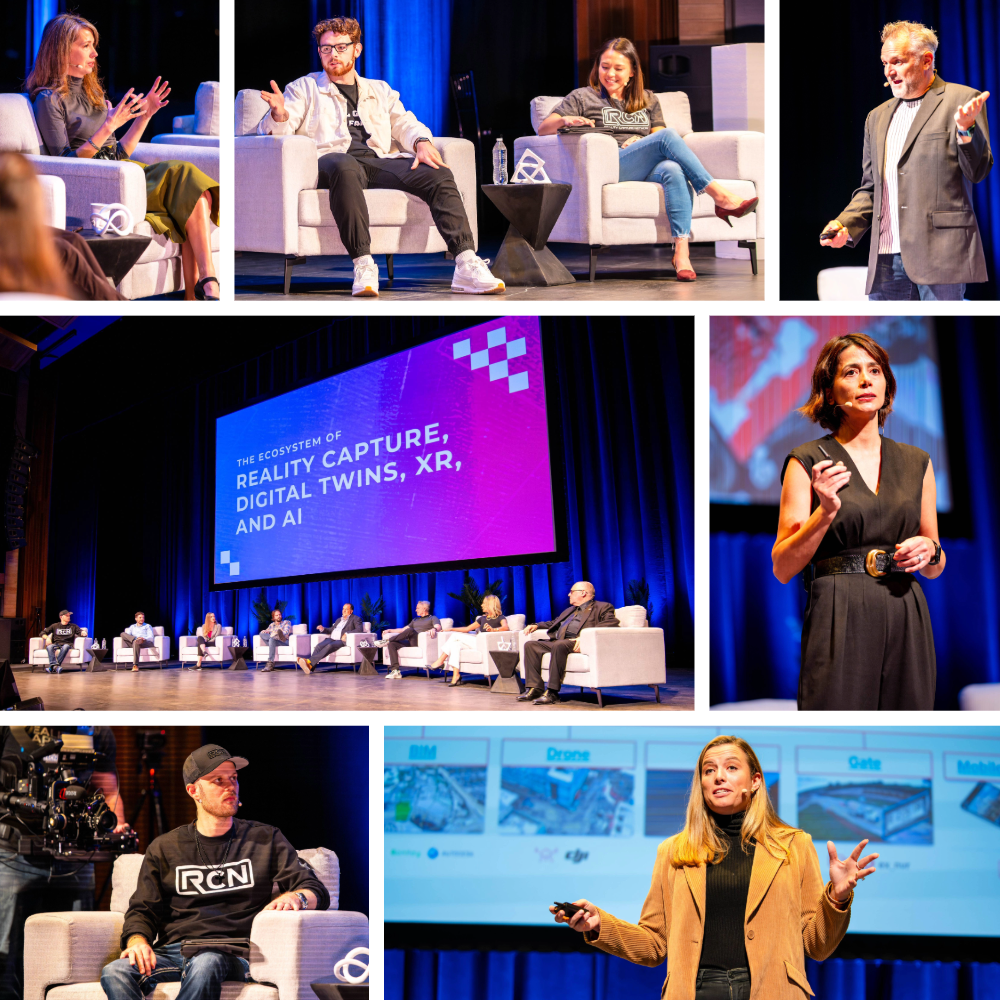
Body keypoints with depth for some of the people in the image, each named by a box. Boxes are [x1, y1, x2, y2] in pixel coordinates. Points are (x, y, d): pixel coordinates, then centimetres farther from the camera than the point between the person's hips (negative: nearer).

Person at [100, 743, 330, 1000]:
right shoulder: (165, 848, 21)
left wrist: (295, 897, -14)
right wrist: (137, 941, -8)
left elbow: (317, 892, 12)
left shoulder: (265, 840, 18)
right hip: (173, 950, 2)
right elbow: (142, 910, 16)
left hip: (232, 954, -2)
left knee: (205, 965, -41)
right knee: (115, 972, -31)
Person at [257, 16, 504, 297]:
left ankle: (466, 266, -35)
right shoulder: (304, 88, 22)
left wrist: (421, 142, -3)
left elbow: (404, 123, 21)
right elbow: (276, 131, 9)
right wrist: (279, 115, -17)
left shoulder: (380, 90, 32)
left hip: (380, 159, 4)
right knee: (346, 168, -42)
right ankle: (363, 265, -47)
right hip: (333, 156, -4)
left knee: (438, 174, -23)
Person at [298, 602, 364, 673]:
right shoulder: (339, 620, 34)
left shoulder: (355, 619, 10)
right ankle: (311, 668, -44)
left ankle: (309, 661, -50)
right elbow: (331, 630, 36)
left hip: (343, 640, -6)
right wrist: (323, 629, 13)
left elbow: (360, 629, -7)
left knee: (330, 646, -36)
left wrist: (347, 633, -21)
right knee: (319, 645, -26)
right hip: (332, 639, 6)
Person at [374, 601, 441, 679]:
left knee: (410, 630, -35)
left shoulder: (433, 618, 14)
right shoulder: (415, 620, 36)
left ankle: (387, 641, -22)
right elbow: (403, 629, 34)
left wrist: (433, 629, -30)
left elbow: (438, 627, -6)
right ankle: (395, 671, -27)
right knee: (392, 644, -18)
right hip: (410, 642, 7)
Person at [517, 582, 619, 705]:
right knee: (530, 645, -8)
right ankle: (534, 689, -15)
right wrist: (536, 625, 23)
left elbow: (611, 623, -12)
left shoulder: (602, 607, 7)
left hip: (574, 643, -9)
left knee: (559, 645, -38)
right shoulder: (570, 610, 35)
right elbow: (554, 623, 44)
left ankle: (552, 692, -35)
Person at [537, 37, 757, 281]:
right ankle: (721, 197, -31)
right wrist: (564, 120, -17)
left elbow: (659, 138, 18)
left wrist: (641, 141, -5)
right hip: (611, 168, -3)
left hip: (650, 170, 4)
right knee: (669, 135, -28)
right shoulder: (582, 97, 18)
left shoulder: (648, 100, 29)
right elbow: (543, 129, 7)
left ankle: (681, 251, -48)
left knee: (673, 170, -36)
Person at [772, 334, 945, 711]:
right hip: (839, 621, -4)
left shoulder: (916, 462, 14)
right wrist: (826, 512, -14)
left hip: (907, 621, 4)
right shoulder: (808, 462, 2)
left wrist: (928, 551, -2)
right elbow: (782, 568, -2)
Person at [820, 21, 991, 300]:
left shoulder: (961, 100, 3)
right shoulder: (878, 117, 21)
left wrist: (965, 129, -20)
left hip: (939, 252, -5)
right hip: (887, 257, 6)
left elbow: (978, 171, -3)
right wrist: (845, 224, 6)